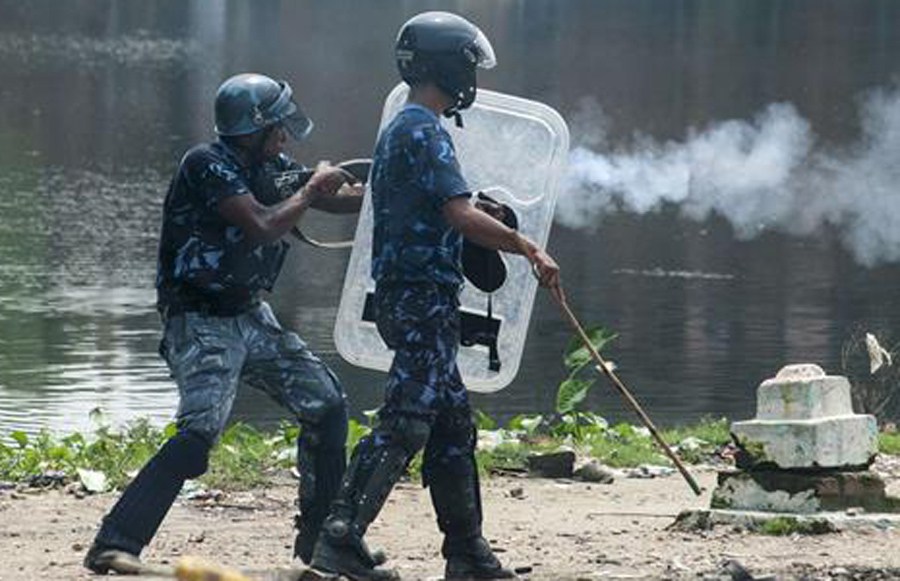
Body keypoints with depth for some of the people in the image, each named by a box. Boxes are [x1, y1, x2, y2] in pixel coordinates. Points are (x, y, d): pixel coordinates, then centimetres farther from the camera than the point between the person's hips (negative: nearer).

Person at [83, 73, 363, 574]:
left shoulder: (271, 166, 8)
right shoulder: (207, 165, -17)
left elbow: (338, 199, 16)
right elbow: (264, 227, -24)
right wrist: (312, 189, -9)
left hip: (252, 319, 9)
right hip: (202, 323, -9)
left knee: (328, 405, 7)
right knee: (202, 428, -25)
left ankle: (322, 538, 19)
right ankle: (114, 546, -27)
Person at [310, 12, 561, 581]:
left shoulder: (400, 129, 19)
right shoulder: (425, 131, -13)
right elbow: (462, 216, -21)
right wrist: (530, 248, -14)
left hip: (405, 296, 11)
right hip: (423, 296, -11)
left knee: (453, 422, 14)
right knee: (405, 422, -13)